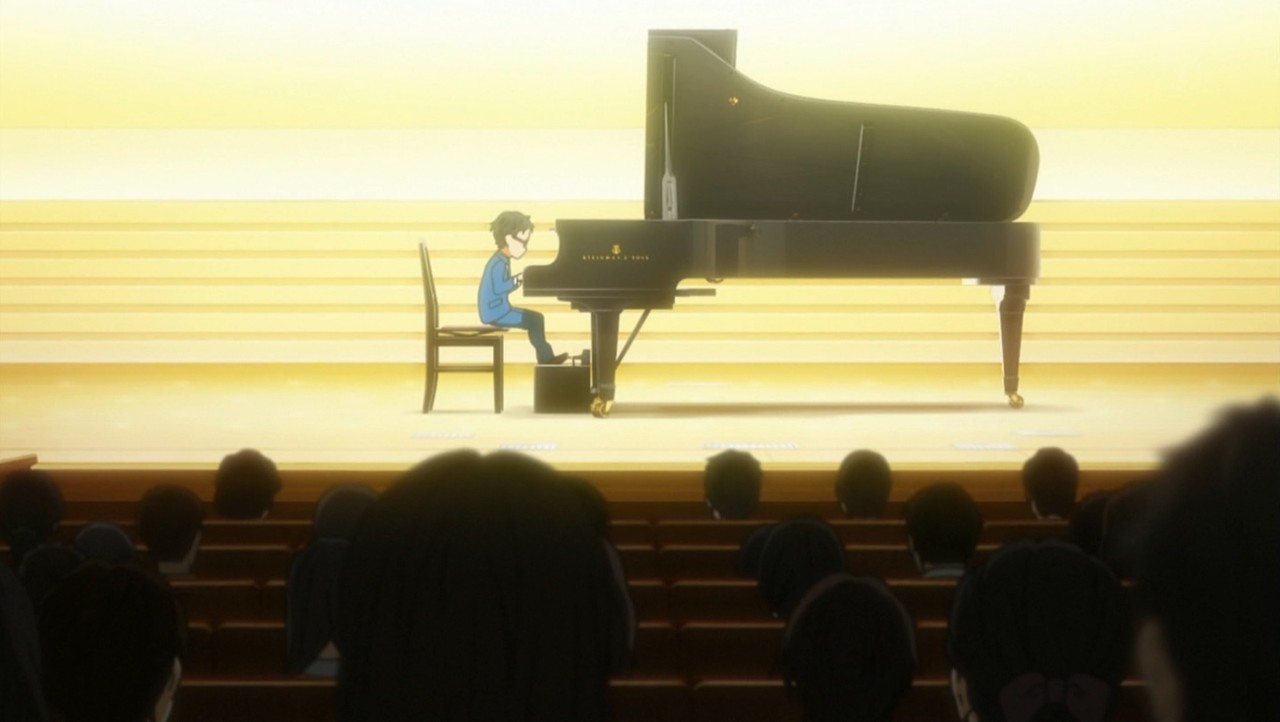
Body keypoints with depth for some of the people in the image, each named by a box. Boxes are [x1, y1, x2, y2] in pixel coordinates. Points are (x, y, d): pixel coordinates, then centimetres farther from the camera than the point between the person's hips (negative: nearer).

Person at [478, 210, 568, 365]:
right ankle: (546, 357, -7)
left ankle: (545, 356, 9)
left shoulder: (502, 261, 13)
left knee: (536, 318, 12)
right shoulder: (498, 264, -21)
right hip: (495, 312, -11)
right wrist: (518, 279, -28)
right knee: (534, 321, -16)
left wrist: (518, 280, 4)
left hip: (500, 309, 11)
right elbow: (498, 288, -31)